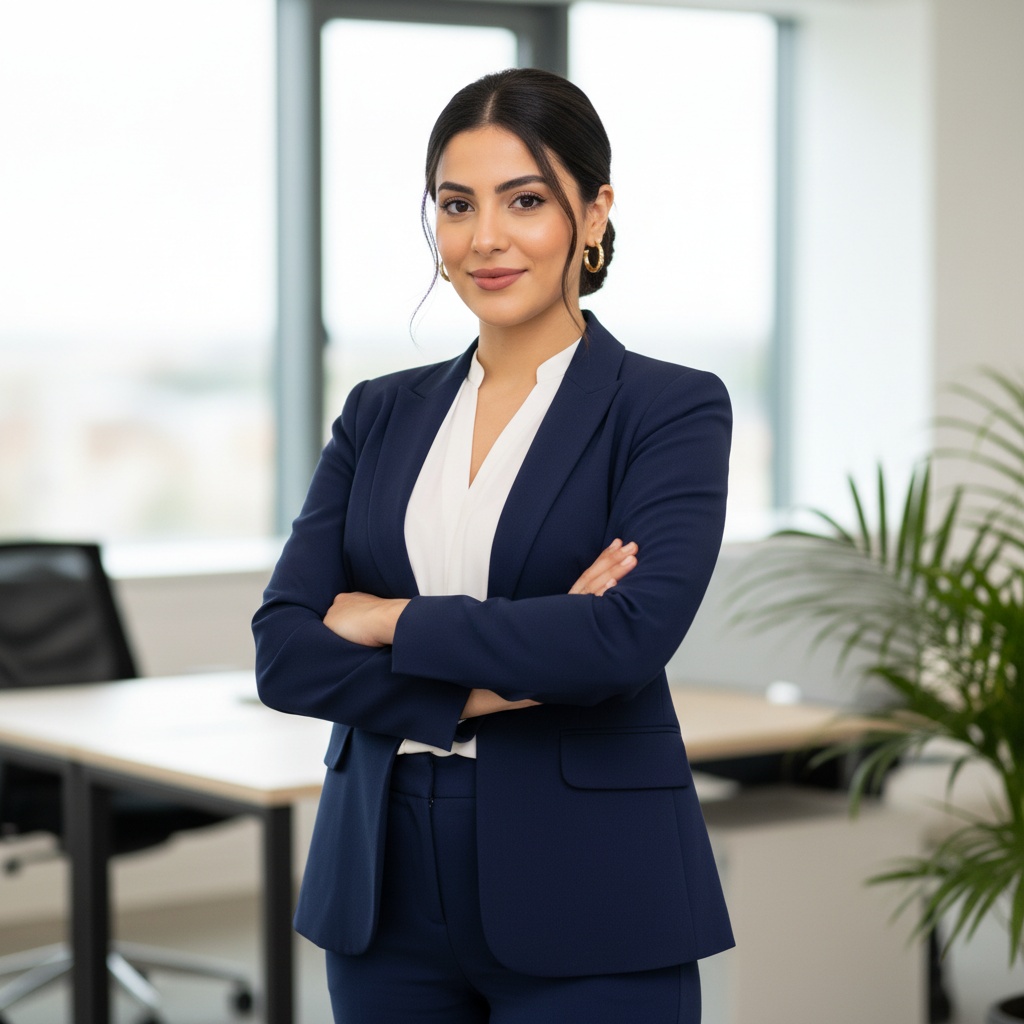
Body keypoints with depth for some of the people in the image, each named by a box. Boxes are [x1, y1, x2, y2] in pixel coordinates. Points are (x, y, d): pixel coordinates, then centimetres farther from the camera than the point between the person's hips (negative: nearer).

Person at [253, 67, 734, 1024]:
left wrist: (396, 622, -10)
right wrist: (493, 684, -15)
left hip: (587, 904, -4)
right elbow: (284, 649, -1)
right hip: (385, 892, 4)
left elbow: (632, 634, -20)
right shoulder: (381, 414, 9)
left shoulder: (672, 407, -4)